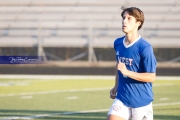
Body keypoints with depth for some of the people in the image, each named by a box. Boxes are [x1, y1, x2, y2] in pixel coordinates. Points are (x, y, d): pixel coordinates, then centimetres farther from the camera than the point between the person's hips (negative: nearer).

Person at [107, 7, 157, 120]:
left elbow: (151, 77, -17)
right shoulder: (118, 43, 3)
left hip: (141, 101, -5)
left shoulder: (145, 48, -16)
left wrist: (127, 72, -27)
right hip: (122, 99, 5)